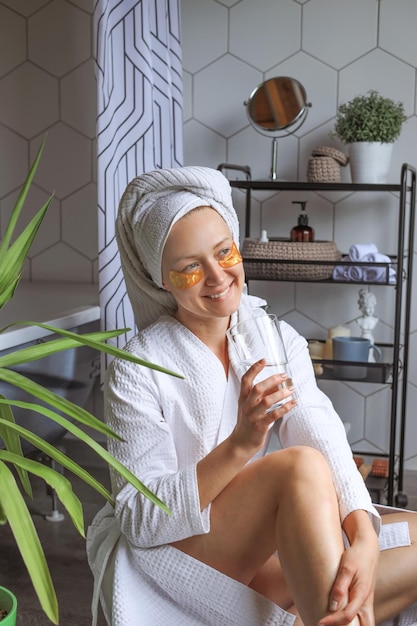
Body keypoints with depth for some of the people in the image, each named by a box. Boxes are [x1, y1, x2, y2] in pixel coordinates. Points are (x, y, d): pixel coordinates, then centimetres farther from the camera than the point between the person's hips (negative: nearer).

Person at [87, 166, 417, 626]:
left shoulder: (280, 341, 0)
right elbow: (138, 518, -18)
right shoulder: (137, 369, -13)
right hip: (163, 556, -5)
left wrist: (363, 541, -35)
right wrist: (240, 445, -32)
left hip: (262, 549, 6)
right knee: (302, 465, -31)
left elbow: (327, 441, -15)